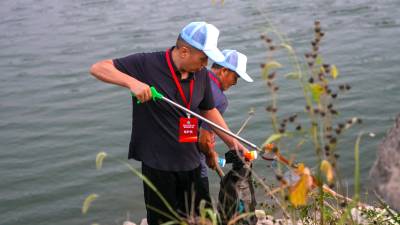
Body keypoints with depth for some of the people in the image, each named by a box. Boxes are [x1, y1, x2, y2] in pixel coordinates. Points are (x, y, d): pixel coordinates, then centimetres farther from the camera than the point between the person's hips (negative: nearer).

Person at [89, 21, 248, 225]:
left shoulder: (201, 74, 3)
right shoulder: (147, 64, -15)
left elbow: (208, 111, 17)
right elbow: (97, 68, -15)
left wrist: (232, 142, 13)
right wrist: (132, 82, -30)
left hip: (191, 163, 6)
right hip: (158, 164, -5)